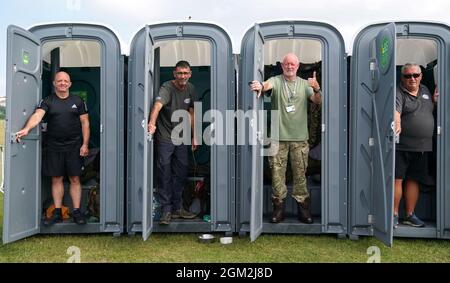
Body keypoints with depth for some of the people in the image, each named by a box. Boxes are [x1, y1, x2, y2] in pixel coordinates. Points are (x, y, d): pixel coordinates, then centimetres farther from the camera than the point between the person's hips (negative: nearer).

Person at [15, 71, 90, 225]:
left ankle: (76, 212, 10)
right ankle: (57, 213, 17)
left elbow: (85, 123, 4)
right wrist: (26, 129, -33)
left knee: (75, 179, 2)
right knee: (56, 179, 7)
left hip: (74, 147, -1)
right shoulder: (47, 101, 5)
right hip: (54, 147, 1)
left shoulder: (78, 101, 6)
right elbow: (37, 115, -13)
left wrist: (85, 144, -4)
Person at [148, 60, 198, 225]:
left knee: (181, 174, 12)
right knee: (164, 175, -2)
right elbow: (157, 105, -36)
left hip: (181, 137, 6)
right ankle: (166, 211, 11)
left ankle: (177, 208, 26)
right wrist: (152, 123, -55)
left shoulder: (191, 89, 3)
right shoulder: (167, 88, -17)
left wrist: (194, 136, 9)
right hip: (165, 137, -6)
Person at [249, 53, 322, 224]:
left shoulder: (304, 83, 9)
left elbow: (318, 101, 0)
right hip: (279, 136, -1)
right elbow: (268, 85, -22)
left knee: (300, 173, 8)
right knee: (277, 173, 4)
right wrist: (260, 86, -47)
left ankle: (303, 208, 20)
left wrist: (316, 89, -22)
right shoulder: (276, 81, 1)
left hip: (300, 137, 2)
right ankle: (278, 208, 16)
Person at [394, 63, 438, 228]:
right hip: (401, 146, -6)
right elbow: (396, 110, -24)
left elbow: (431, 110, 30)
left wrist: (435, 100, 10)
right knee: (396, 179, -5)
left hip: (422, 147, 7)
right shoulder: (398, 93, -6)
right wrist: (397, 124, -44)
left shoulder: (425, 91, 17)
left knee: (413, 180, 12)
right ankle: (394, 215, 6)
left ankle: (410, 215, 21)